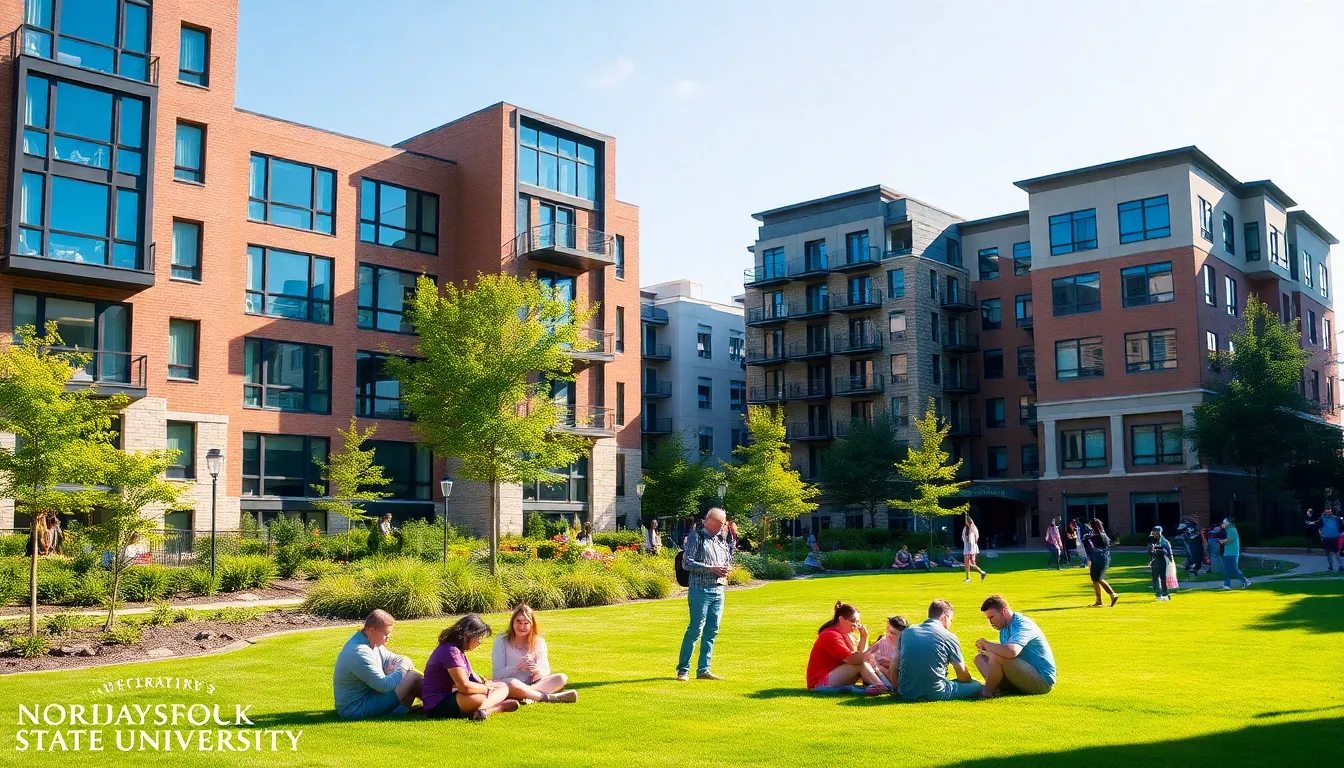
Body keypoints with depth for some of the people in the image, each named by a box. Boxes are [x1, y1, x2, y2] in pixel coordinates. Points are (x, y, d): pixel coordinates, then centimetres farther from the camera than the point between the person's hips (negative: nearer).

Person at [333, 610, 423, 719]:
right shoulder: (359, 653, -28)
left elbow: (389, 658, 16)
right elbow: (384, 686, -27)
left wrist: (403, 661, -7)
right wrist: (402, 668, -14)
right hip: (357, 709, -11)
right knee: (413, 679, -16)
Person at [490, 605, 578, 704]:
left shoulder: (538, 642, 6)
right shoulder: (501, 641, -5)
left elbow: (546, 671, 2)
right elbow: (496, 674, -12)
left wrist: (538, 670, -23)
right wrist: (518, 666, -29)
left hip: (530, 685, 5)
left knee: (561, 678, -17)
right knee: (511, 683, -40)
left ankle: (527, 696, -35)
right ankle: (548, 697, -31)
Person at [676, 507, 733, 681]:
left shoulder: (721, 539, 16)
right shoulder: (696, 536, -4)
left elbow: (728, 560, 27)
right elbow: (687, 562, -12)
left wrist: (727, 568, 2)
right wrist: (711, 569, -16)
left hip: (718, 590, 7)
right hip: (700, 589, -7)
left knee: (712, 631, 6)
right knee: (695, 629, -8)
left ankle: (703, 670, 12)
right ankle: (683, 669, 1)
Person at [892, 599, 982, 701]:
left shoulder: (906, 632, 9)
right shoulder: (949, 637, -2)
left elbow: (894, 667, 8)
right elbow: (963, 676, 4)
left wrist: (897, 690, 22)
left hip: (906, 694, 5)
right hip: (934, 694, -5)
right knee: (977, 686, 9)